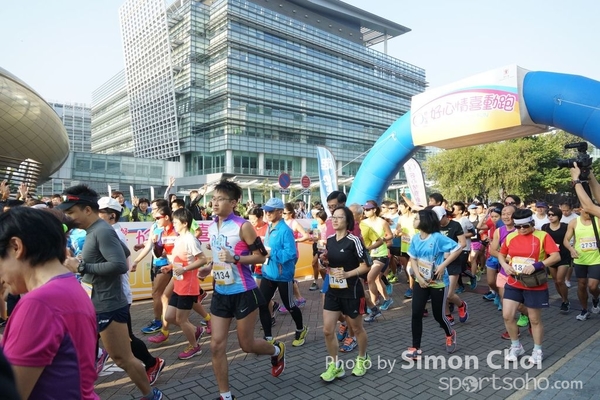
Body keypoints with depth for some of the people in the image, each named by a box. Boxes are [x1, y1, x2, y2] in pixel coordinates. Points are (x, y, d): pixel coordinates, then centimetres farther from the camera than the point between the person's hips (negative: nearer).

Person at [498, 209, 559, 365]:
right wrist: (505, 265, -6)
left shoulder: (542, 236, -10)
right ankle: (516, 346, 24)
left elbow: (556, 256, -17)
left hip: (535, 285, -4)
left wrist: (536, 266, -28)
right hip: (513, 283, 4)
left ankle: (537, 351, 32)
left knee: (535, 319, 10)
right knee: (507, 316, 1)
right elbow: (501, 254, 15)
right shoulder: (510, 237, 2)